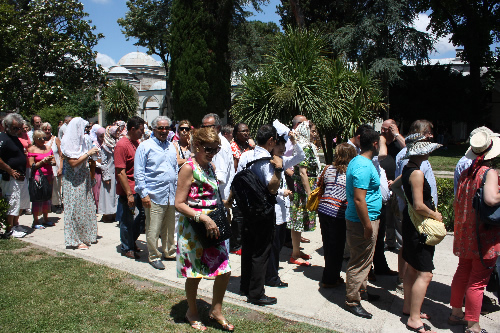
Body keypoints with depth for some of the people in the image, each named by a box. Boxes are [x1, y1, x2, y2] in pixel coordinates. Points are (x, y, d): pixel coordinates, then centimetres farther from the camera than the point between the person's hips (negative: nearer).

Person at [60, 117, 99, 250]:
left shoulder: (81, 141, 12)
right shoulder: (68, 143, -12)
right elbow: (73, 162, -21)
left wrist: (91, 153, 4)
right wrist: (88, 153, -17)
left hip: (83, 179, 8)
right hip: (73, 181, -8)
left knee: (86, 206, 11)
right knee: (76, 208, -4)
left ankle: (86, 235, 21)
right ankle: (76, 240, 4)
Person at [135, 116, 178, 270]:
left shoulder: (171, 147, 16)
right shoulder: (145, 146, -2)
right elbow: (139, 172, -5)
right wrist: (143, 193, -11)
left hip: (171, 194, 6)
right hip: (154, 195, -5)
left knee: (170, 228, 13)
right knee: (153, 229, -1)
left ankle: (169, 252, 29)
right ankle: (154, 256, 14)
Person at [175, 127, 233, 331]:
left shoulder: (211, 167, 9)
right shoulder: (189, 168, -14)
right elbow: (179, 203, -18)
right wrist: (204, 218, -24)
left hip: (213, 225, 7)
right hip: (193, 226, -7)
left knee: (225, 270, 6)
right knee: (195, 273, 9)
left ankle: (216, 311, 29)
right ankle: (192, 312, 34)